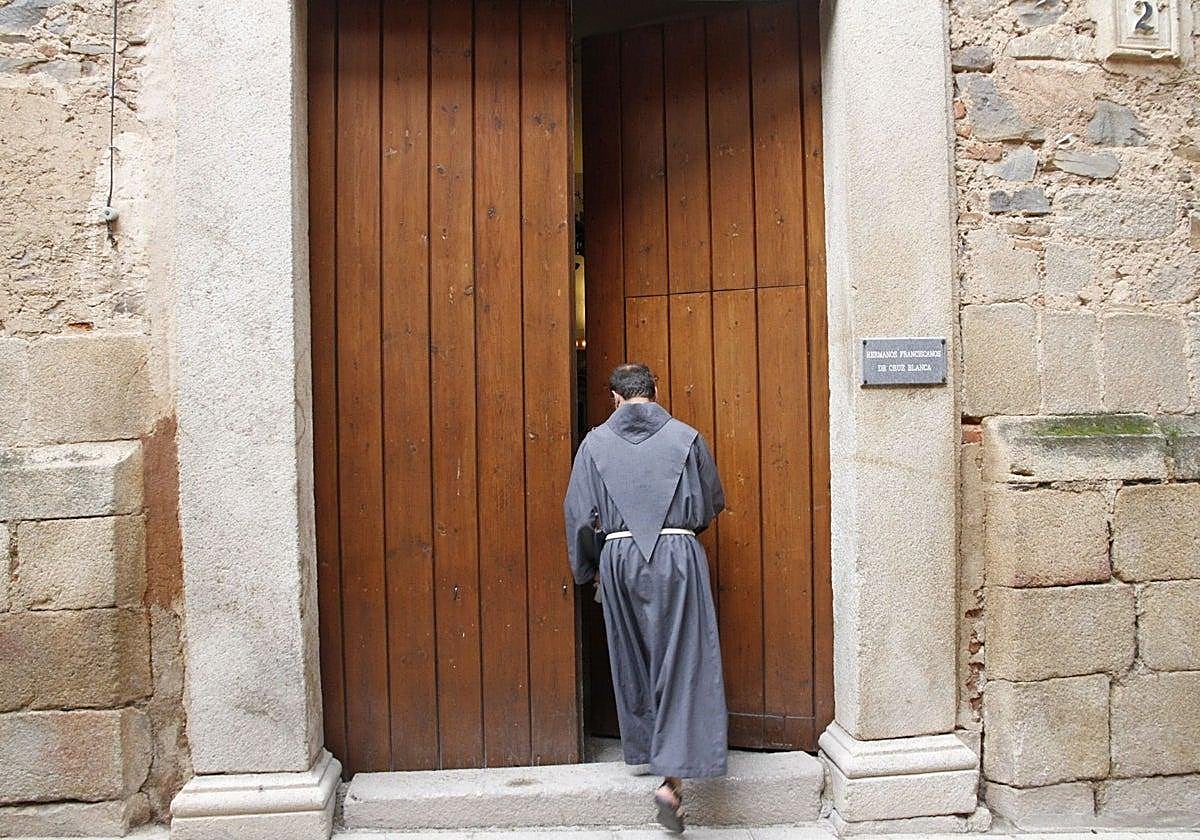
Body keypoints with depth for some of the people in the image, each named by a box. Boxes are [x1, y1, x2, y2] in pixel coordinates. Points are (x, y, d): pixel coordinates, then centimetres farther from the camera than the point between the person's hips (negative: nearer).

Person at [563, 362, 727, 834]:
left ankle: (643, 750, 32)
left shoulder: (596, 443, 2)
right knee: (683, 665, -1)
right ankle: (673, 779, -9)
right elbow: (712, 504, 11)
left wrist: (589, 569, 17)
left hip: (619, 558, 2)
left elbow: (580, 516, 2)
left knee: (632, 662, 18)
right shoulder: (685, 437, 1)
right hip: (678, 554, -1)